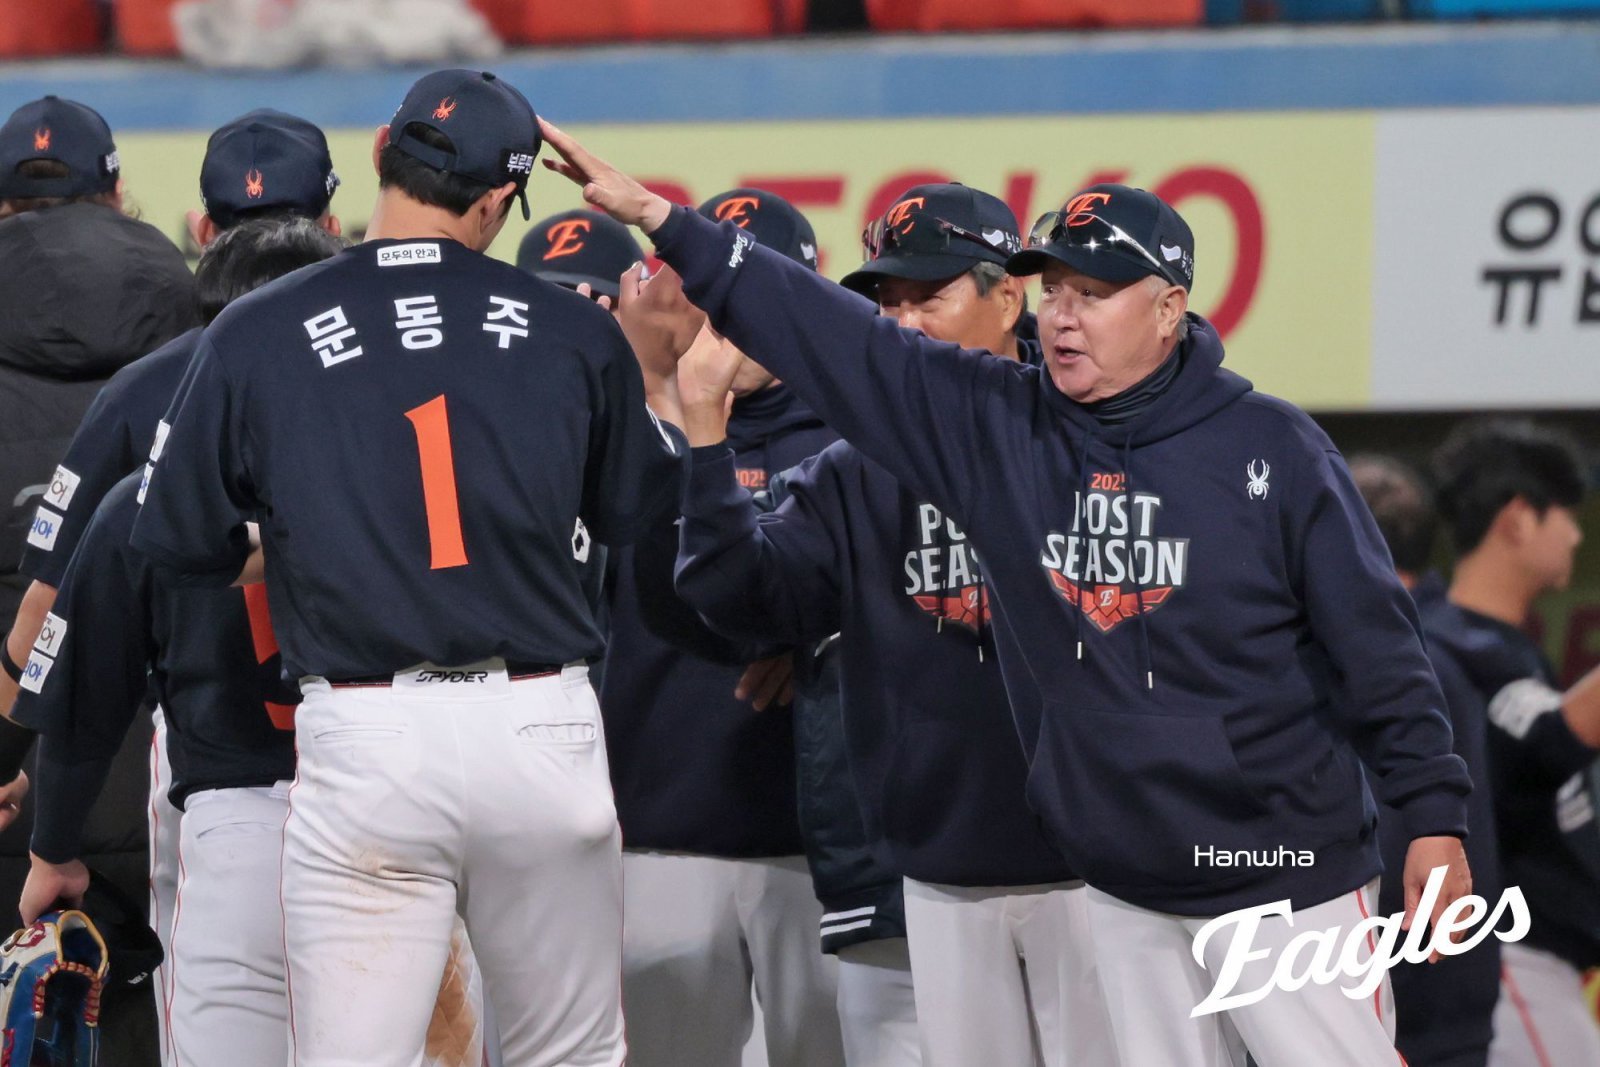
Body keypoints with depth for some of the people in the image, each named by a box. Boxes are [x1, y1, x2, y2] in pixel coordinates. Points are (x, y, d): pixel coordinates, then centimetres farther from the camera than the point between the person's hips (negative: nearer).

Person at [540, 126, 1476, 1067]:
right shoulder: (994, 424, 3)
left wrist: (1436, 820, -9)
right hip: (1122, 884, 5)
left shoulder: (1272, 449, -7)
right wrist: (659, 219, -1)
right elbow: (826, 333, 2)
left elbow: (1377, 641, -5)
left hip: (1282, 878, -4)